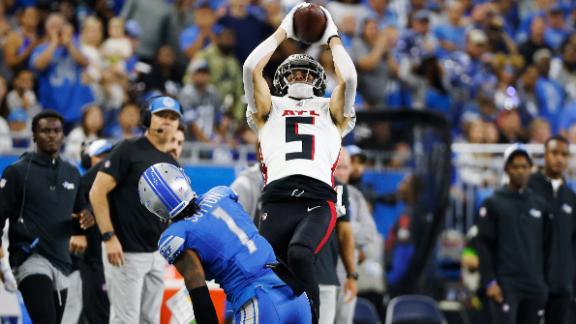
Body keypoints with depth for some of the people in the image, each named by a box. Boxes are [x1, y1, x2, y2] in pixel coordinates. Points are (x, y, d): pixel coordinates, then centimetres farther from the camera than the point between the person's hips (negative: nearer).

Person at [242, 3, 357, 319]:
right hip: (277, 201, 1)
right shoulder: (270, 109, 27)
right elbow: (251, 69, 13)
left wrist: (332, 38, 23)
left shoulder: (329, 111, 27)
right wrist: (283, 31, 21)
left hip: (318, 201, -1)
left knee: (299, 254, -31)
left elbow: (348, 79, 9)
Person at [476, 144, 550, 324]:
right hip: (506, 286, -4)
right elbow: (484, 246, -3)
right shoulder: (493, 204, 1)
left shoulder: (540, 205, 14)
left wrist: (546, 282, 11)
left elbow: (546, 247, 17)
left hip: (535, 287, 5)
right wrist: (490, 281, -11)